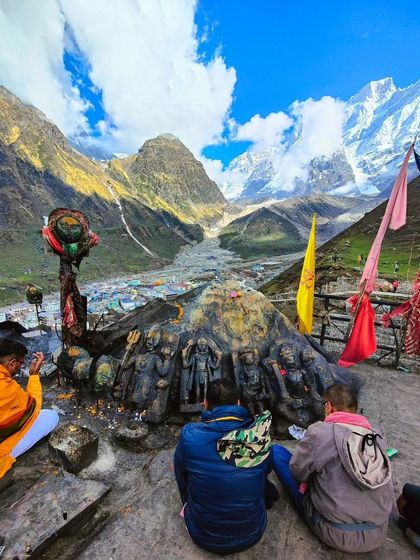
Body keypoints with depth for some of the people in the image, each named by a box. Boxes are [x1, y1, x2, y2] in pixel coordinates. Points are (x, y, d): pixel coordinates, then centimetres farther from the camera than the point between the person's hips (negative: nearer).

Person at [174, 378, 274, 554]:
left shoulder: (189, 435, -23)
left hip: (204, 537, -1)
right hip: (252, 533, 2)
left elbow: (181, 476, -3)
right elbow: (266, 470, 1)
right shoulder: (259, 433, -20)